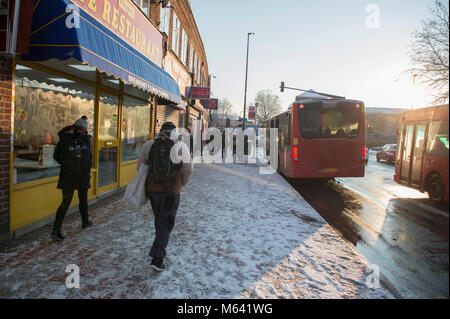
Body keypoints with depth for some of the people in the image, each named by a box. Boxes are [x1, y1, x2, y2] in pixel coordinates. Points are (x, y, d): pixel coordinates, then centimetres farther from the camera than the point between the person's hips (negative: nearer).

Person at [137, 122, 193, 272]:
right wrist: (182, 184, 13)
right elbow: (188, 169, -4)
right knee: (166, 223, 4)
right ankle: (157, 258, -4)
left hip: (152, 189, 3)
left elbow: (140, 167, 5)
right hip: (172, 191, -3)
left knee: (159, 218, 24)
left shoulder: (148, 145, 2)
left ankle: (161, 244, 42)